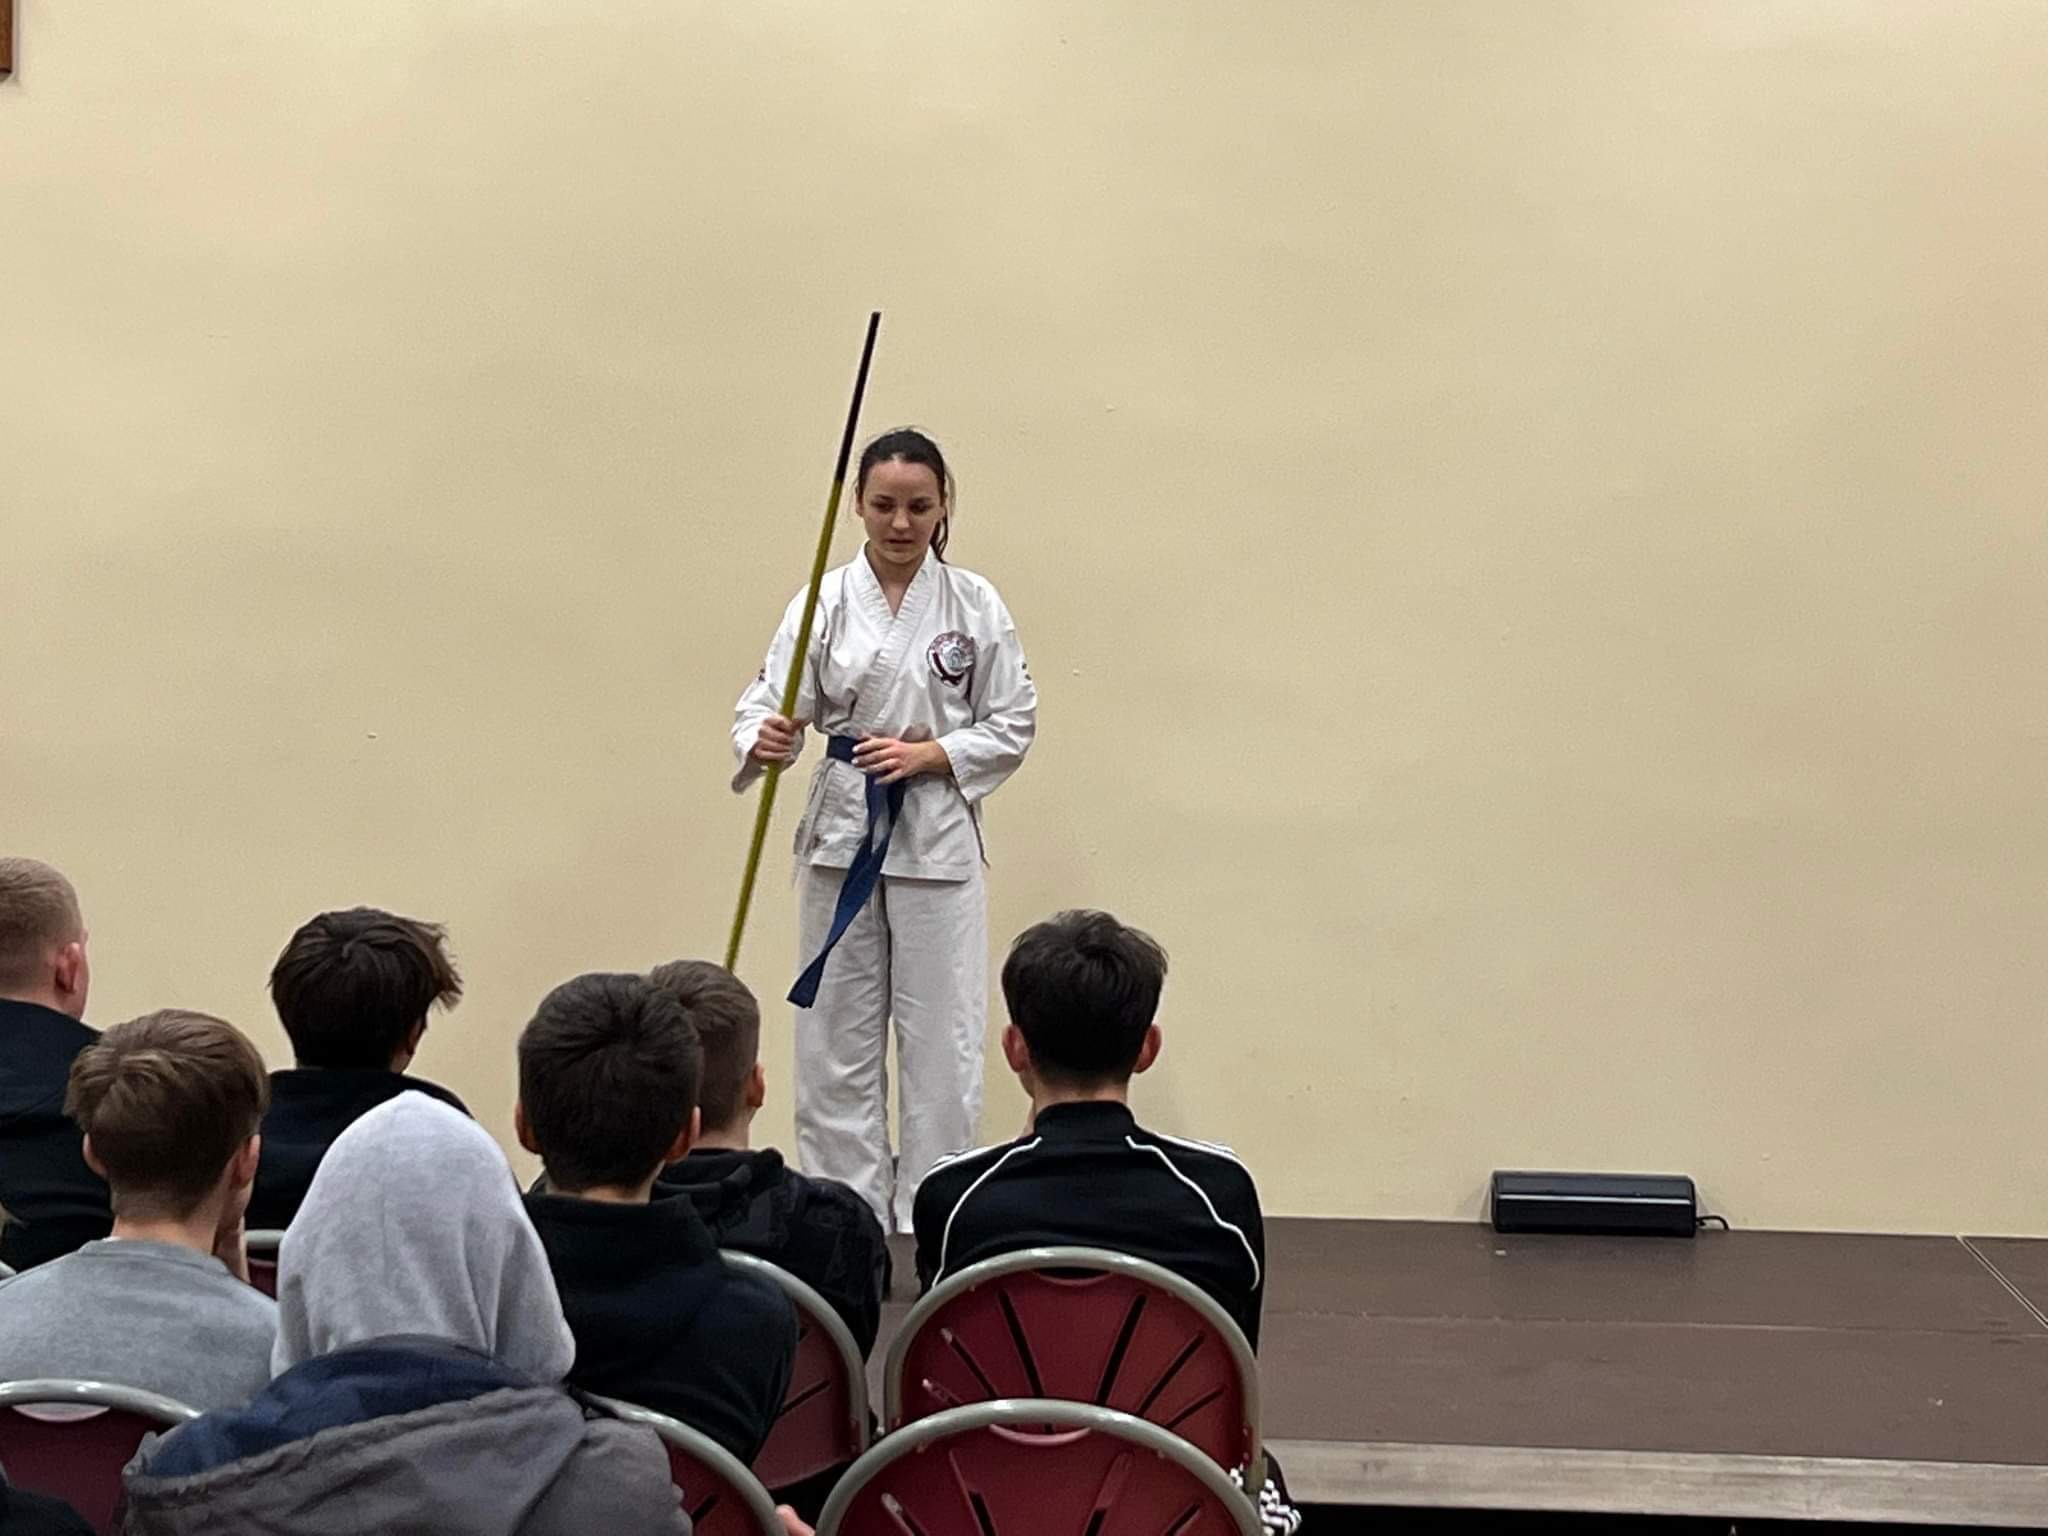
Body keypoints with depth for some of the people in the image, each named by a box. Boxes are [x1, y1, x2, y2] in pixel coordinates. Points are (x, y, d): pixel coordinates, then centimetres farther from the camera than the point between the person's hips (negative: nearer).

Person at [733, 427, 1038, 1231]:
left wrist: (927, 755, -14)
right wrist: (766, 741, -30)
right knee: (835, 1037, 6)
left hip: (937, 838, -1)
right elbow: (768, 707, -7)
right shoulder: (824, 602, -1)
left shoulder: (975, 605, -1)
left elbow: (1012, 727, 0)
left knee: (941, 1038, 2)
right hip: (843, 833, 1)